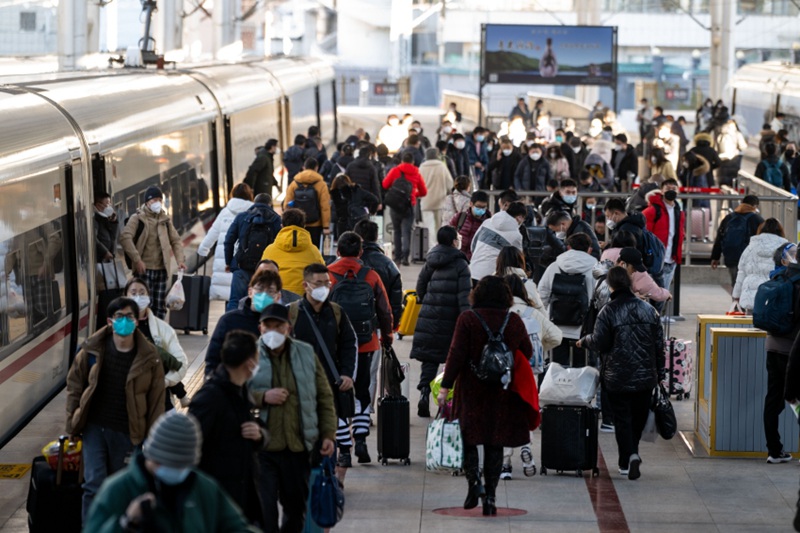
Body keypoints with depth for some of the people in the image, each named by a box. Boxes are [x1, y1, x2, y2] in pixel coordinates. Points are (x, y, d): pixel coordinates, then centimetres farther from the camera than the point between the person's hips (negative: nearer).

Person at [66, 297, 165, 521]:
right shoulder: (93, 350, -5)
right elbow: (74, 384, 6)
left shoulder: (149, 358, -7)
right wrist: (73, 422, 3)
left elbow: (156, 400, -1)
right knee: (94, 484, -9)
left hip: (127, 433, 0)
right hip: (94, 427, 0)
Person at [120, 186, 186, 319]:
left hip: (161, 269, 5)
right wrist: (137, 260, -21)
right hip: (144, 269, -5)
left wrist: (180, 260, 3)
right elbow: (125, 238, -16)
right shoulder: (137, 218, -3)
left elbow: (176, 240, 19)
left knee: (160, 307, 8)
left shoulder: (165, 219, 14)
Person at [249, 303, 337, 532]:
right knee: (264, 510, -7)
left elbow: (324, 397, 11)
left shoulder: (306, 355, 7)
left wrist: (328, 434, 3)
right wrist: (262, 397, -17)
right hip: (262, 447, -3)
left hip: (299, 448, 3)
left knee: (296, 507, 15)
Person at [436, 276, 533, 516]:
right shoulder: (514, 321, 0)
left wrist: (445, 386, -6)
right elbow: (527, 352, 9)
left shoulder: (467, 319, -8)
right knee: (495, 443, 7)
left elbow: (456, 355, -10)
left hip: (472, 389, -2)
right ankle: (490, 497, 6)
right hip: (503, 393, 2)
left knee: (469, 438, 11)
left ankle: (474, 480, -11)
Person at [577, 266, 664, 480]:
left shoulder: (608, 311, -11)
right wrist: (660, 373, 14)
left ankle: (629, 456, -14)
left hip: (618, 378, -4)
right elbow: (659, 344, 7)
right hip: (645, 377, 4)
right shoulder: (648, 309, 3)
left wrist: (584, 341, 10)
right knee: (638, 417, 16)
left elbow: (599, 343, -12)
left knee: (622, 418, 2)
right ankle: (631, 454, 24)